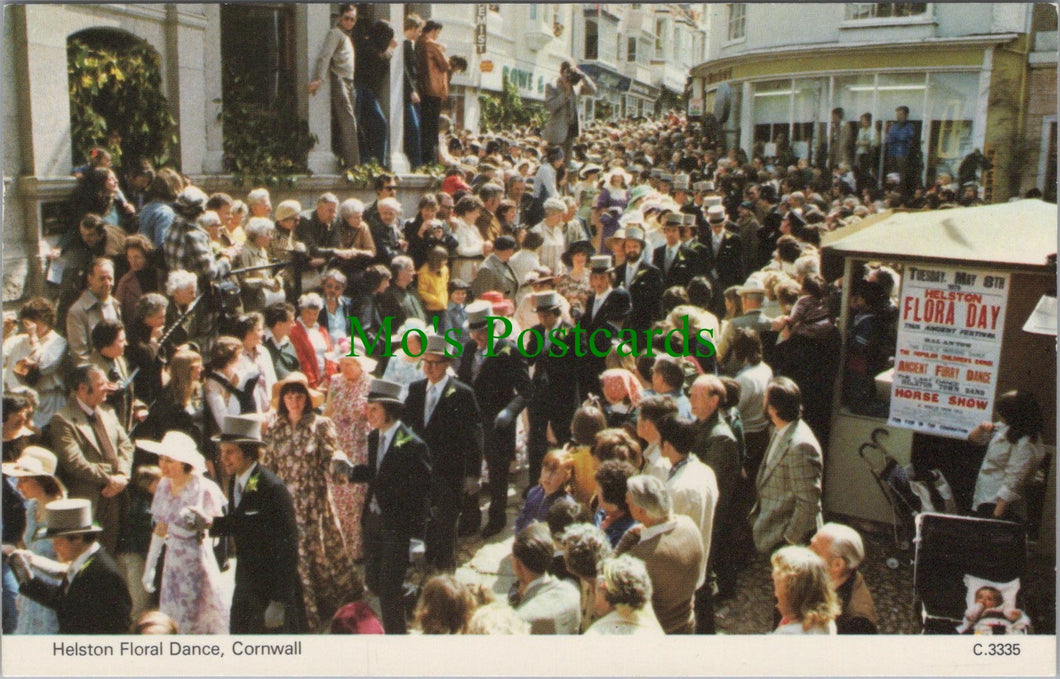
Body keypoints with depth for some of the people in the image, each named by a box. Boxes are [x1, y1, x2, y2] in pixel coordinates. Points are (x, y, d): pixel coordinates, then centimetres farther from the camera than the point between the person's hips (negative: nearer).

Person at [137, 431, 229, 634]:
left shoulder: (204, 489, -11)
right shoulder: (164, 485, 5)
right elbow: (161, 528, 12)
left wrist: (201, 520, -33)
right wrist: (149, 567, 13)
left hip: (199, 563, -5)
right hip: (173, 564, 5)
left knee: (203, 624, -2)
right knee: (172, 626, 6)